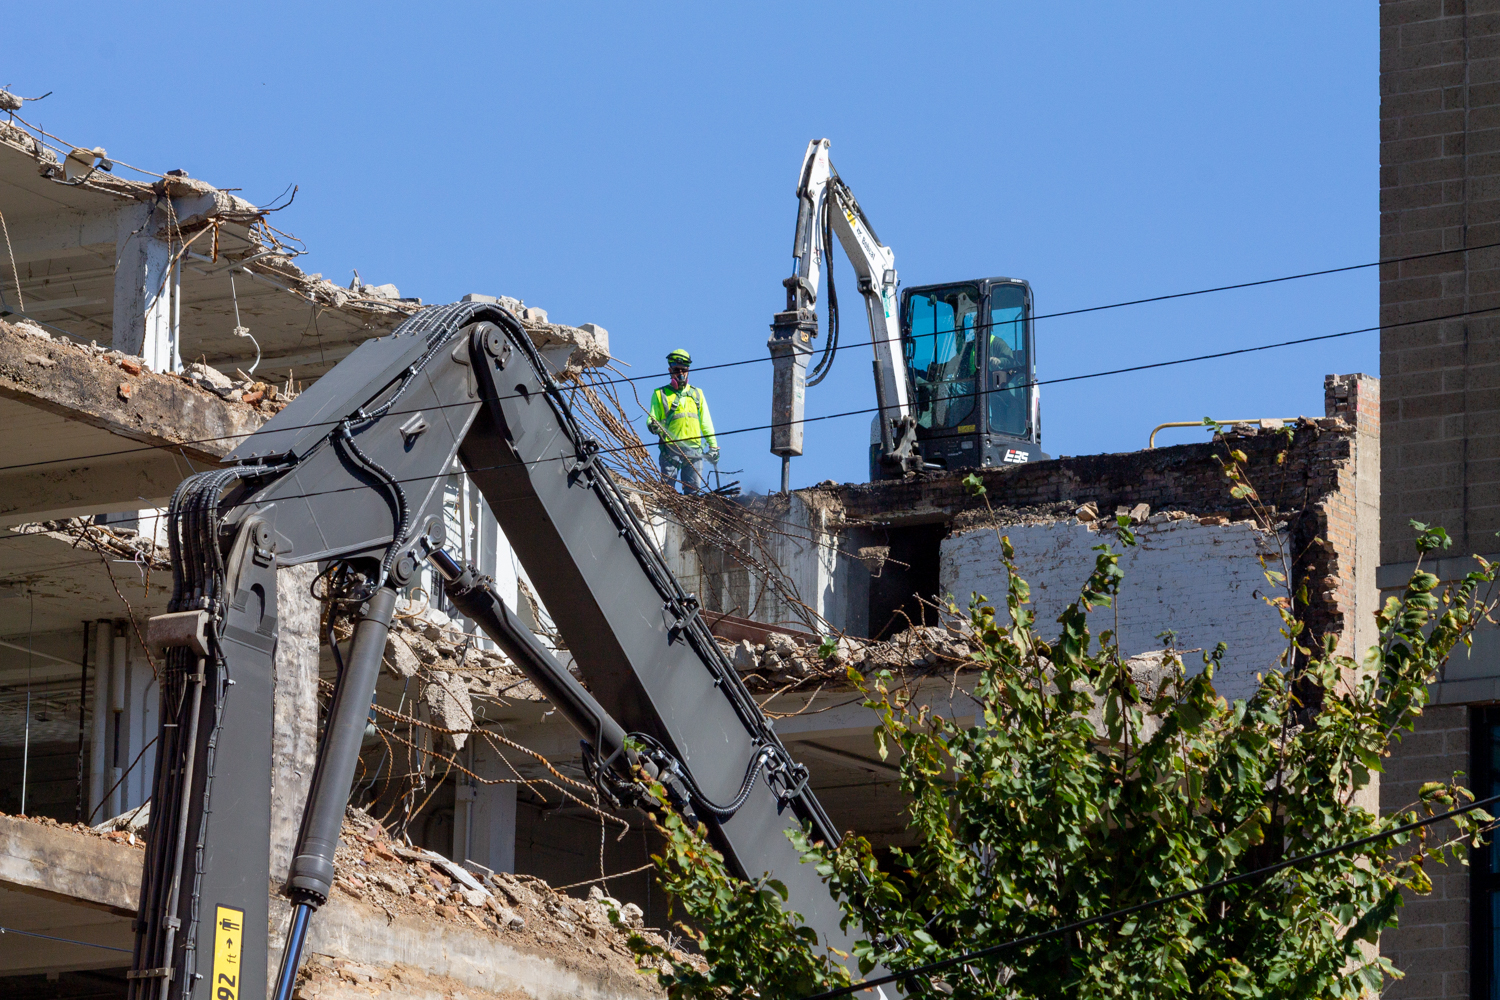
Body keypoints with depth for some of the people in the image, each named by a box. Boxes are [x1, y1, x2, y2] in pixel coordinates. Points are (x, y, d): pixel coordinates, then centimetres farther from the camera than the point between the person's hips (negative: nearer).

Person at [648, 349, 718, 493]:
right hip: (670, 448, -3)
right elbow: (652, 420, 7)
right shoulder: (660, 394, 13)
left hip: (694, 448, 3)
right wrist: (653, 426, -17)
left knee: (694, 490, -4)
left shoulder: (697, 393, 22)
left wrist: (713, 446, 14)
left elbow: (706, 422, 21)